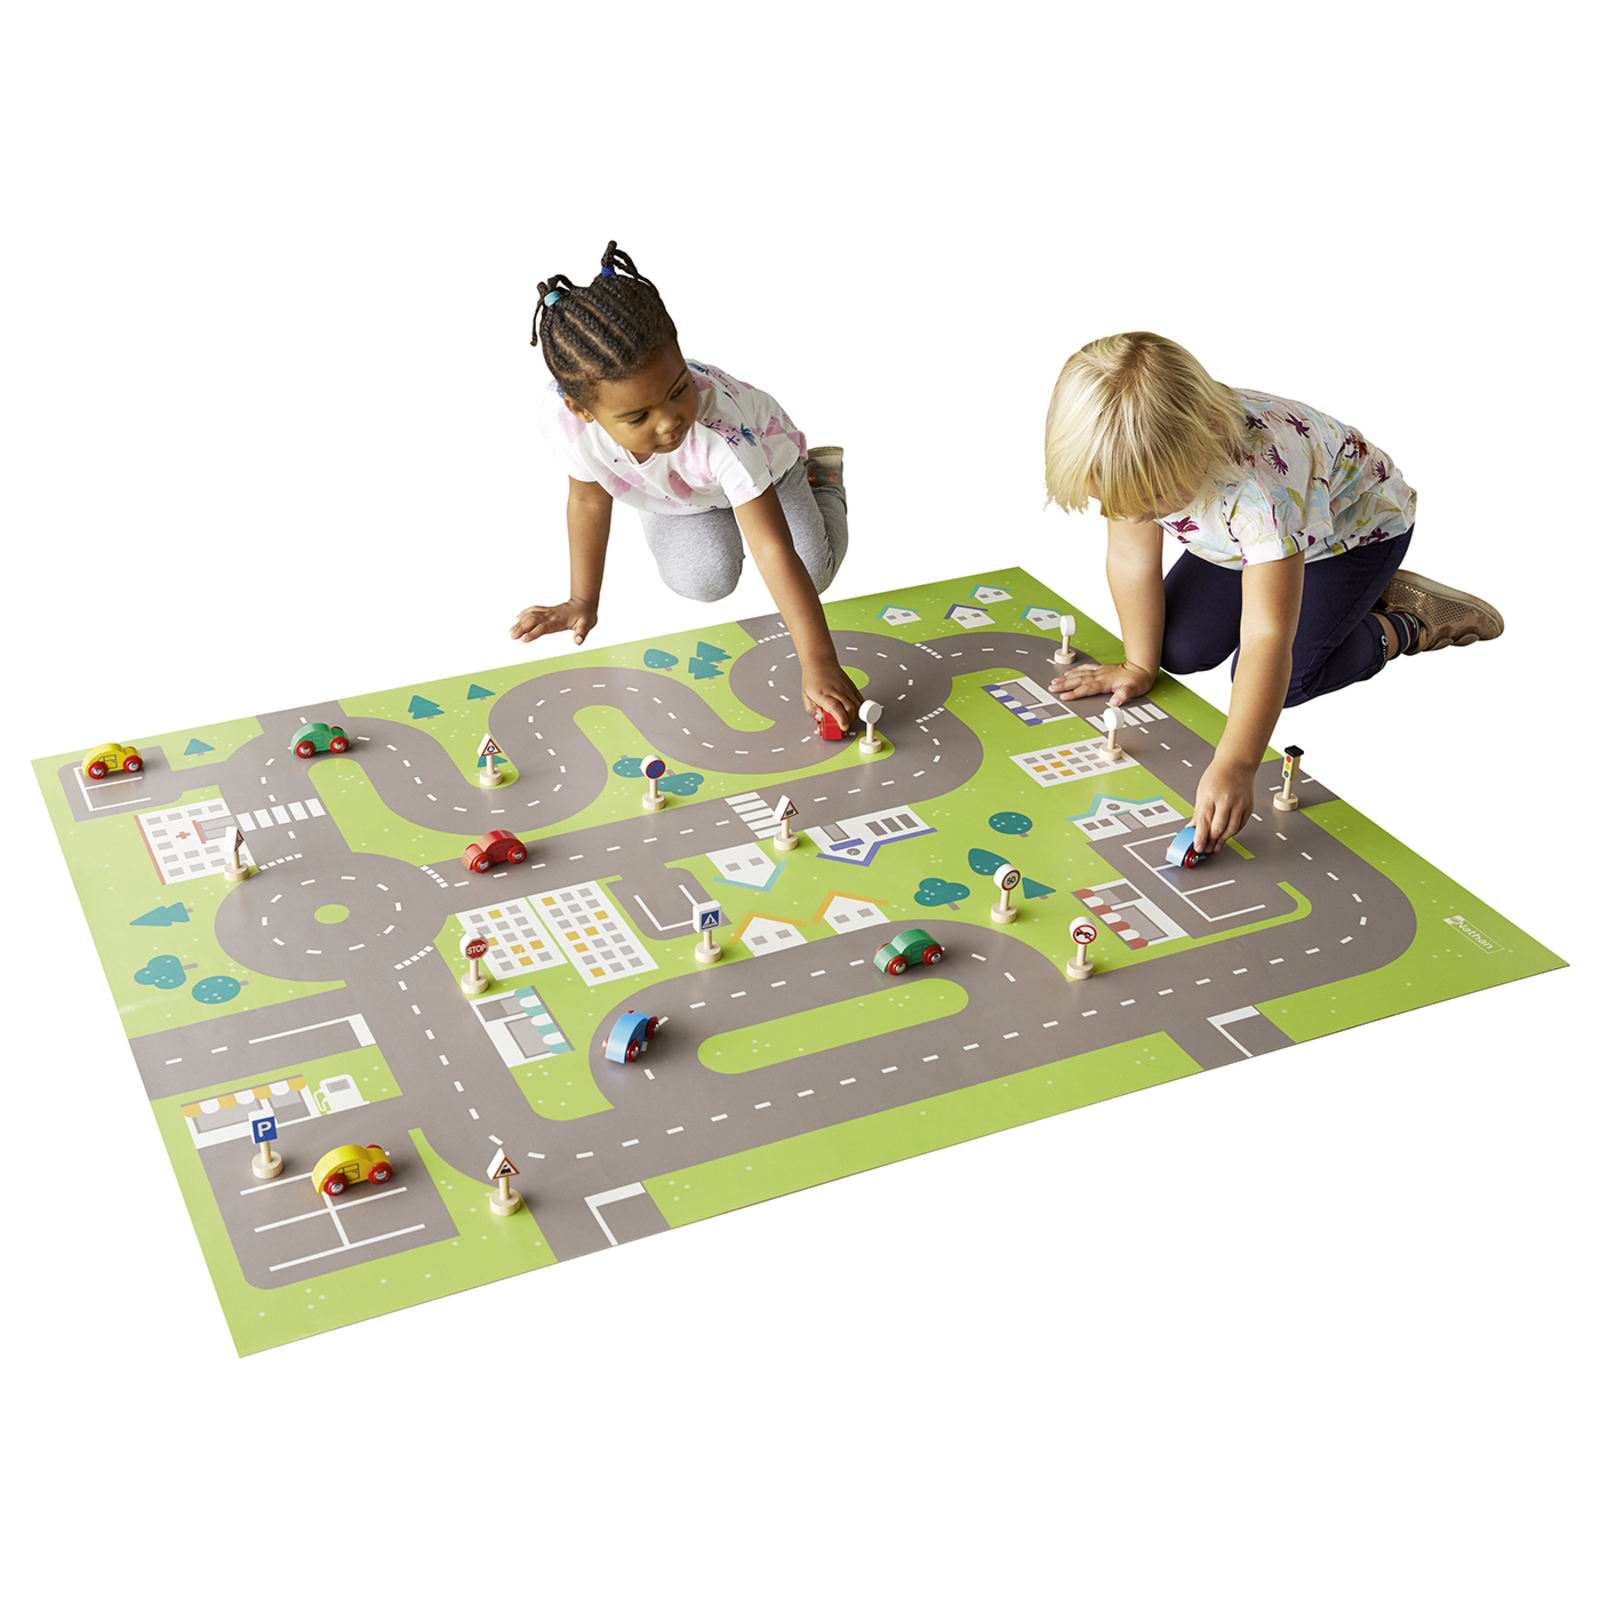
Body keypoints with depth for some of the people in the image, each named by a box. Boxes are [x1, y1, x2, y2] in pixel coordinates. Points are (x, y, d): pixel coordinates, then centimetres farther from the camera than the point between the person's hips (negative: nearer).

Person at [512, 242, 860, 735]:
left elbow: (774, 552, -50)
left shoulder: (720, 430, -50)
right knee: (701, 579, -20)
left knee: (813, 570, -14)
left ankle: (821, 478, 19)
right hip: (674, 496, 2)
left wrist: (819, 666, -55)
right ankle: (709, 513, 16)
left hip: (764, 461, -2)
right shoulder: (563, 418, -39)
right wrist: (582, 602, -7)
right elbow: (589, 498, -16)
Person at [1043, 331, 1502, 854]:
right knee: (1181, 650, -2)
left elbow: (1268, 640, -52)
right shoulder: (1138, 457, -31)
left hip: (1357, 525, -6)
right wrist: (1139, 666, -6)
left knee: (1280, 679, -18)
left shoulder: (1261, 482, -48)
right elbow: (1132, 559, -14)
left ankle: (1407, 625, 7)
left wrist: (1235, 765, -60)